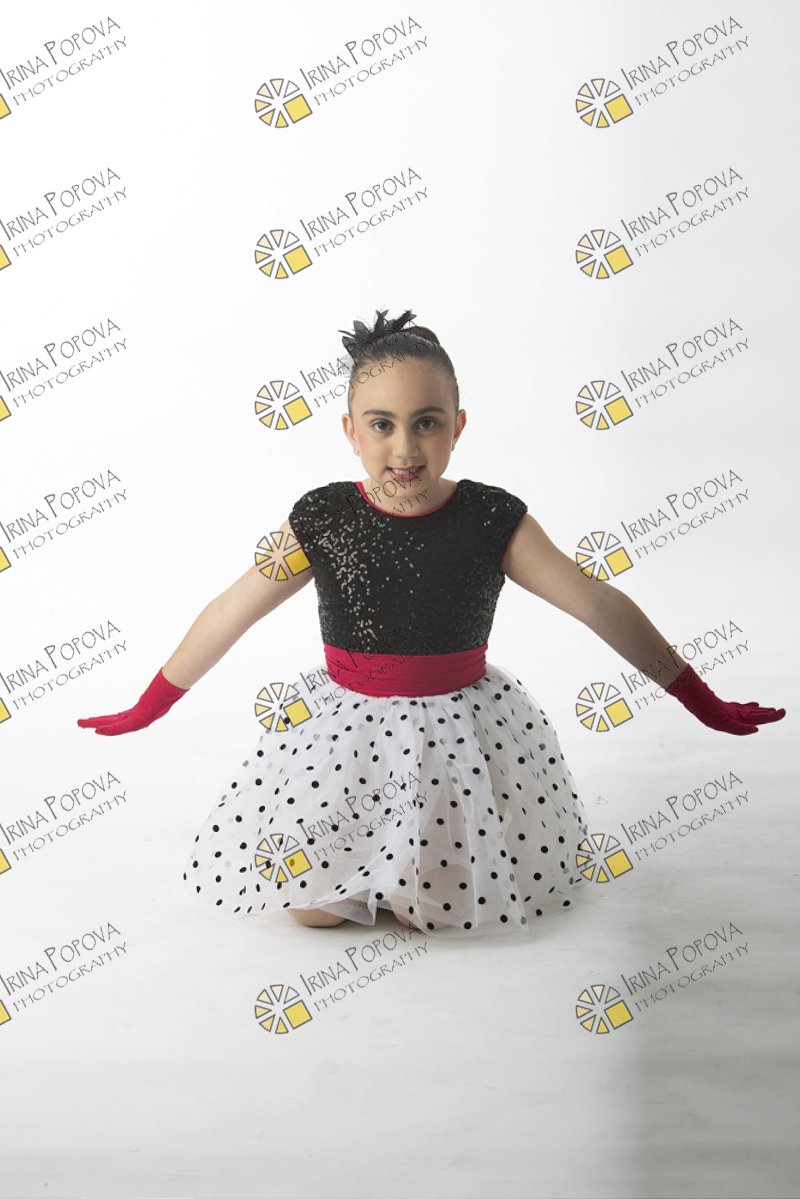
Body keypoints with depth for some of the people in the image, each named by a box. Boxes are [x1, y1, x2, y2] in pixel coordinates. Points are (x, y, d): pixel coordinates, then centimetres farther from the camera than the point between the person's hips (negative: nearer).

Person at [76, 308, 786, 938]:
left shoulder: (493, 519, -12)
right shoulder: (323, 519, -10)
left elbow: (601, 606, -7)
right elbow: (230, 614, -2)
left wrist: (704, 703, -3)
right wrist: (148, 707, 3)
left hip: (462, 726, 0)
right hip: (346, 725, 1)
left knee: (436, 908, -3)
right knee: (314, 909, -3)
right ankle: (358, 846, 30)